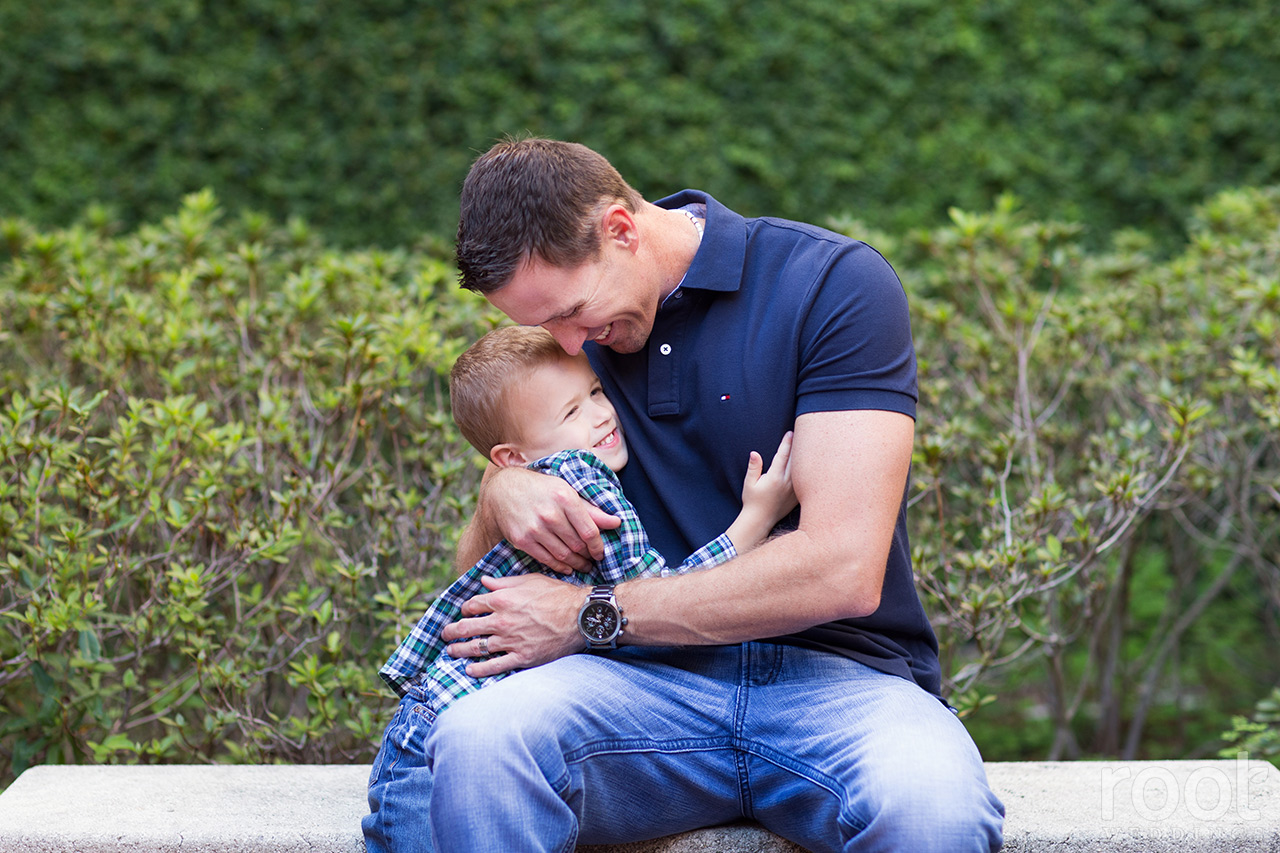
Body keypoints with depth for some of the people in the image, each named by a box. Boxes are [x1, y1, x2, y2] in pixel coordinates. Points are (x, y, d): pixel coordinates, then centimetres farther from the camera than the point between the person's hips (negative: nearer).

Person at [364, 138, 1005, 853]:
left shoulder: (837, 282, -6)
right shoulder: (574, 328, 12)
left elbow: (843, 569, -16)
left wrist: (587, 615, -11)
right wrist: (500, 493, -9)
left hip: (837, 672, -3)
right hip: (651, 677, 3)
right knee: (471, 745, -31)